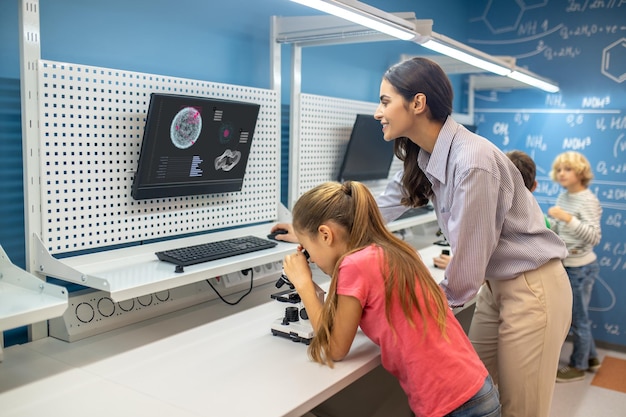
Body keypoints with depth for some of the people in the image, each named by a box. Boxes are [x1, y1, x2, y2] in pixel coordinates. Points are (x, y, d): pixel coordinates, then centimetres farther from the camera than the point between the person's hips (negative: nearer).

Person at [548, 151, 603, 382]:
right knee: (578, 315, 19)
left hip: (580, 267, -8)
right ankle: (591, 358, 36)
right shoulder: (563, 196, 5)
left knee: (578, 318, 5)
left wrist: (568, 218, -37)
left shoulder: (588, 200, -18)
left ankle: (578, 367, 21)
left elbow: (594, 237, -28)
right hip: (566, 265, 8)